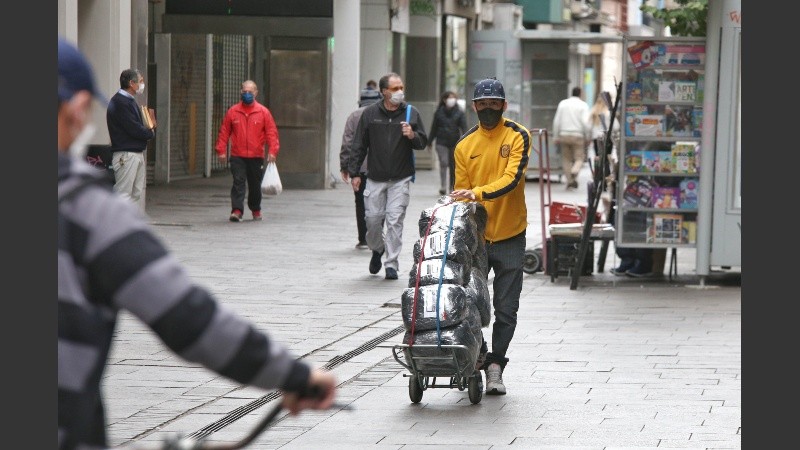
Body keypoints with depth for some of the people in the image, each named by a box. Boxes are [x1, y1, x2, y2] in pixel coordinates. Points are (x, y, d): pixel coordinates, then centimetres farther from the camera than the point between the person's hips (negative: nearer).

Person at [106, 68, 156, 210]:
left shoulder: (130, 101, 17)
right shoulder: (120, 102, -15)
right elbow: (134, 129, -19)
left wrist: (150, 130, 1)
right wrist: (151, 133, -3)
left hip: (138, 153, 10)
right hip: (126, 154, -10)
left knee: (137, 192, 12)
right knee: (124, 193, -9)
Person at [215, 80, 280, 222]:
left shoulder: (263, 112, 2)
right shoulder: (232, 112, 3)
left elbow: (271, 133, 0)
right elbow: (224, 132, 5)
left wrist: (272, 151, -11)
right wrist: (221, 150, -3)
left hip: (256, 156, 1)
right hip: (237, 156, -1)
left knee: (255, 185, 12)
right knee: (238, 183, -11)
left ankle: (256, 210, 29)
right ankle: (237, 211, -16)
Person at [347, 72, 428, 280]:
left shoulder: (411, 113, 4)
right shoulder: (370, 113, 4)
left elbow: (423, 142, 9)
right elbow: (359, 145, 7)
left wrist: (412, 136, -13)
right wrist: (354, 172, 4)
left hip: (401, 179, -1)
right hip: (375, 178, 1)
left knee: (395, 220, -7)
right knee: (373, 219, 3)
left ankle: (391, 263, -1)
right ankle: (377, 249, 32)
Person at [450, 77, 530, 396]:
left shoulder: (518, 136, -3)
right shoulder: (465, 145, 6)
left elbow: (512, 178, -17)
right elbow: (461, 192, 7)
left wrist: (479, 193, -31)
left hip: (510, 237, -2)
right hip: (475, 237, 2)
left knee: (505, 310, 1)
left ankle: (495, 366, 8)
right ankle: (476, 356, 20)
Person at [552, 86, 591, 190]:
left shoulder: (562, 103, 9)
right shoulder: (583, 105, -1)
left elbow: (556, 121, 7)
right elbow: (585, 122, -10)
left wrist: (556, 137, 11)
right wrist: (587, 138, -2)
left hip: (564, 135, 3)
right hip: (578, 135, -3)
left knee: (566, 159, 10)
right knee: (579, 158, 1)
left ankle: (569, 181, 5)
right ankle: (574, 172, -28)